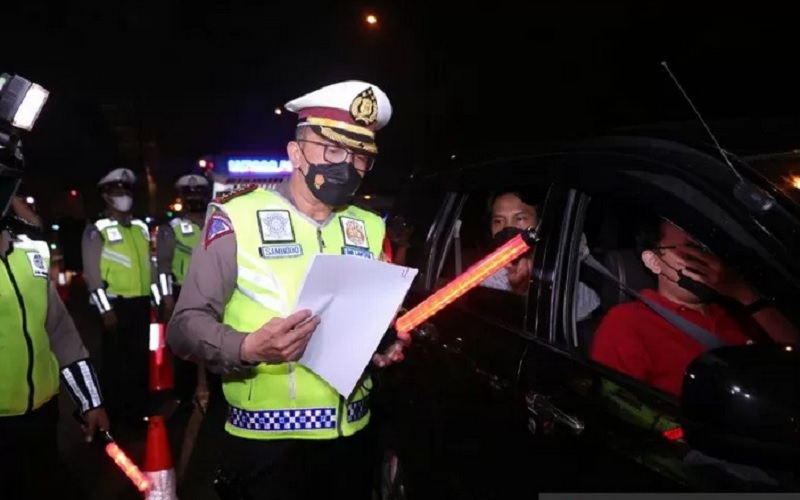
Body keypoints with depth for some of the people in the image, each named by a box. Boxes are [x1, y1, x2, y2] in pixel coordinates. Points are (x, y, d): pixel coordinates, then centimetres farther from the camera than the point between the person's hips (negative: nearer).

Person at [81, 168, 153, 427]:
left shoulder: (141, 228, 13)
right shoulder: (97, 230, -5)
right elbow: (93, 273, -10)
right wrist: (106, 310, -15)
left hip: (140, 303, 5)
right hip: (116, 304, -5)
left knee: (141, 357, 12)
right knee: (116, 359, 5)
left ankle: (139, 410, 25)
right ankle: (116, 415, 17)